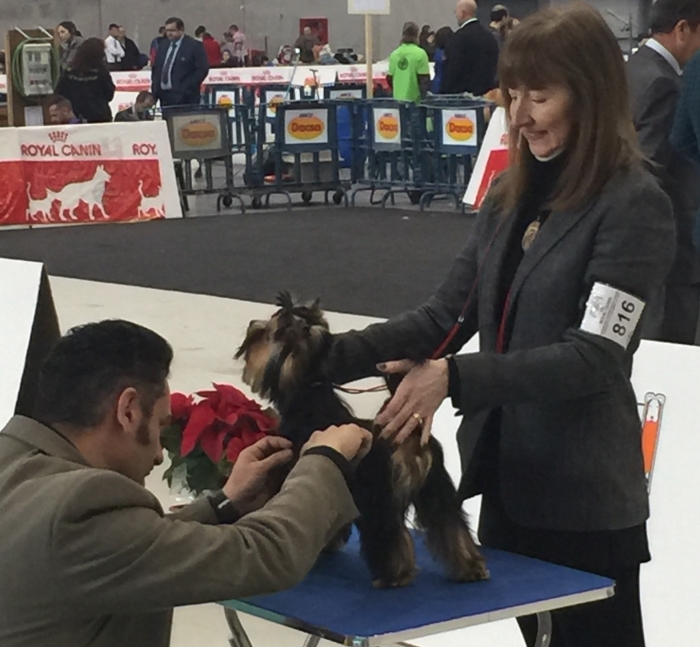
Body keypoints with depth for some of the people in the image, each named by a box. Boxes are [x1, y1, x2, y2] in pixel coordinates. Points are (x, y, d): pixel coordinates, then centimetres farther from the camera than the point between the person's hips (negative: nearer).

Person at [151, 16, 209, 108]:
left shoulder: (194, 46, -3)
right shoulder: (163, 46, 18)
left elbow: (202, 69, -9)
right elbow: (156, 69, 21)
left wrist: (188, 88, -15)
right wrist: (155, 90, 9)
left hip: (184, 98, -6)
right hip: (164, 95, 6)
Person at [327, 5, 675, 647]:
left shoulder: (635, 206, -13)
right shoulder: (510, 195, 8)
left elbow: (594, 356, -20)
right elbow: (447, 314, 7)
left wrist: (455, 378, -30)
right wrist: (334, 356, -7)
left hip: (585, 499, -6)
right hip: (504, 479, 7)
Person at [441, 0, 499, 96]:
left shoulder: (461, 36, -14)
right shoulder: (489, 35, 9)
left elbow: (452, 68, -15)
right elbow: (494, 66, 13)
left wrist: (446, 92, -9)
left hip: (463, 92, -7)